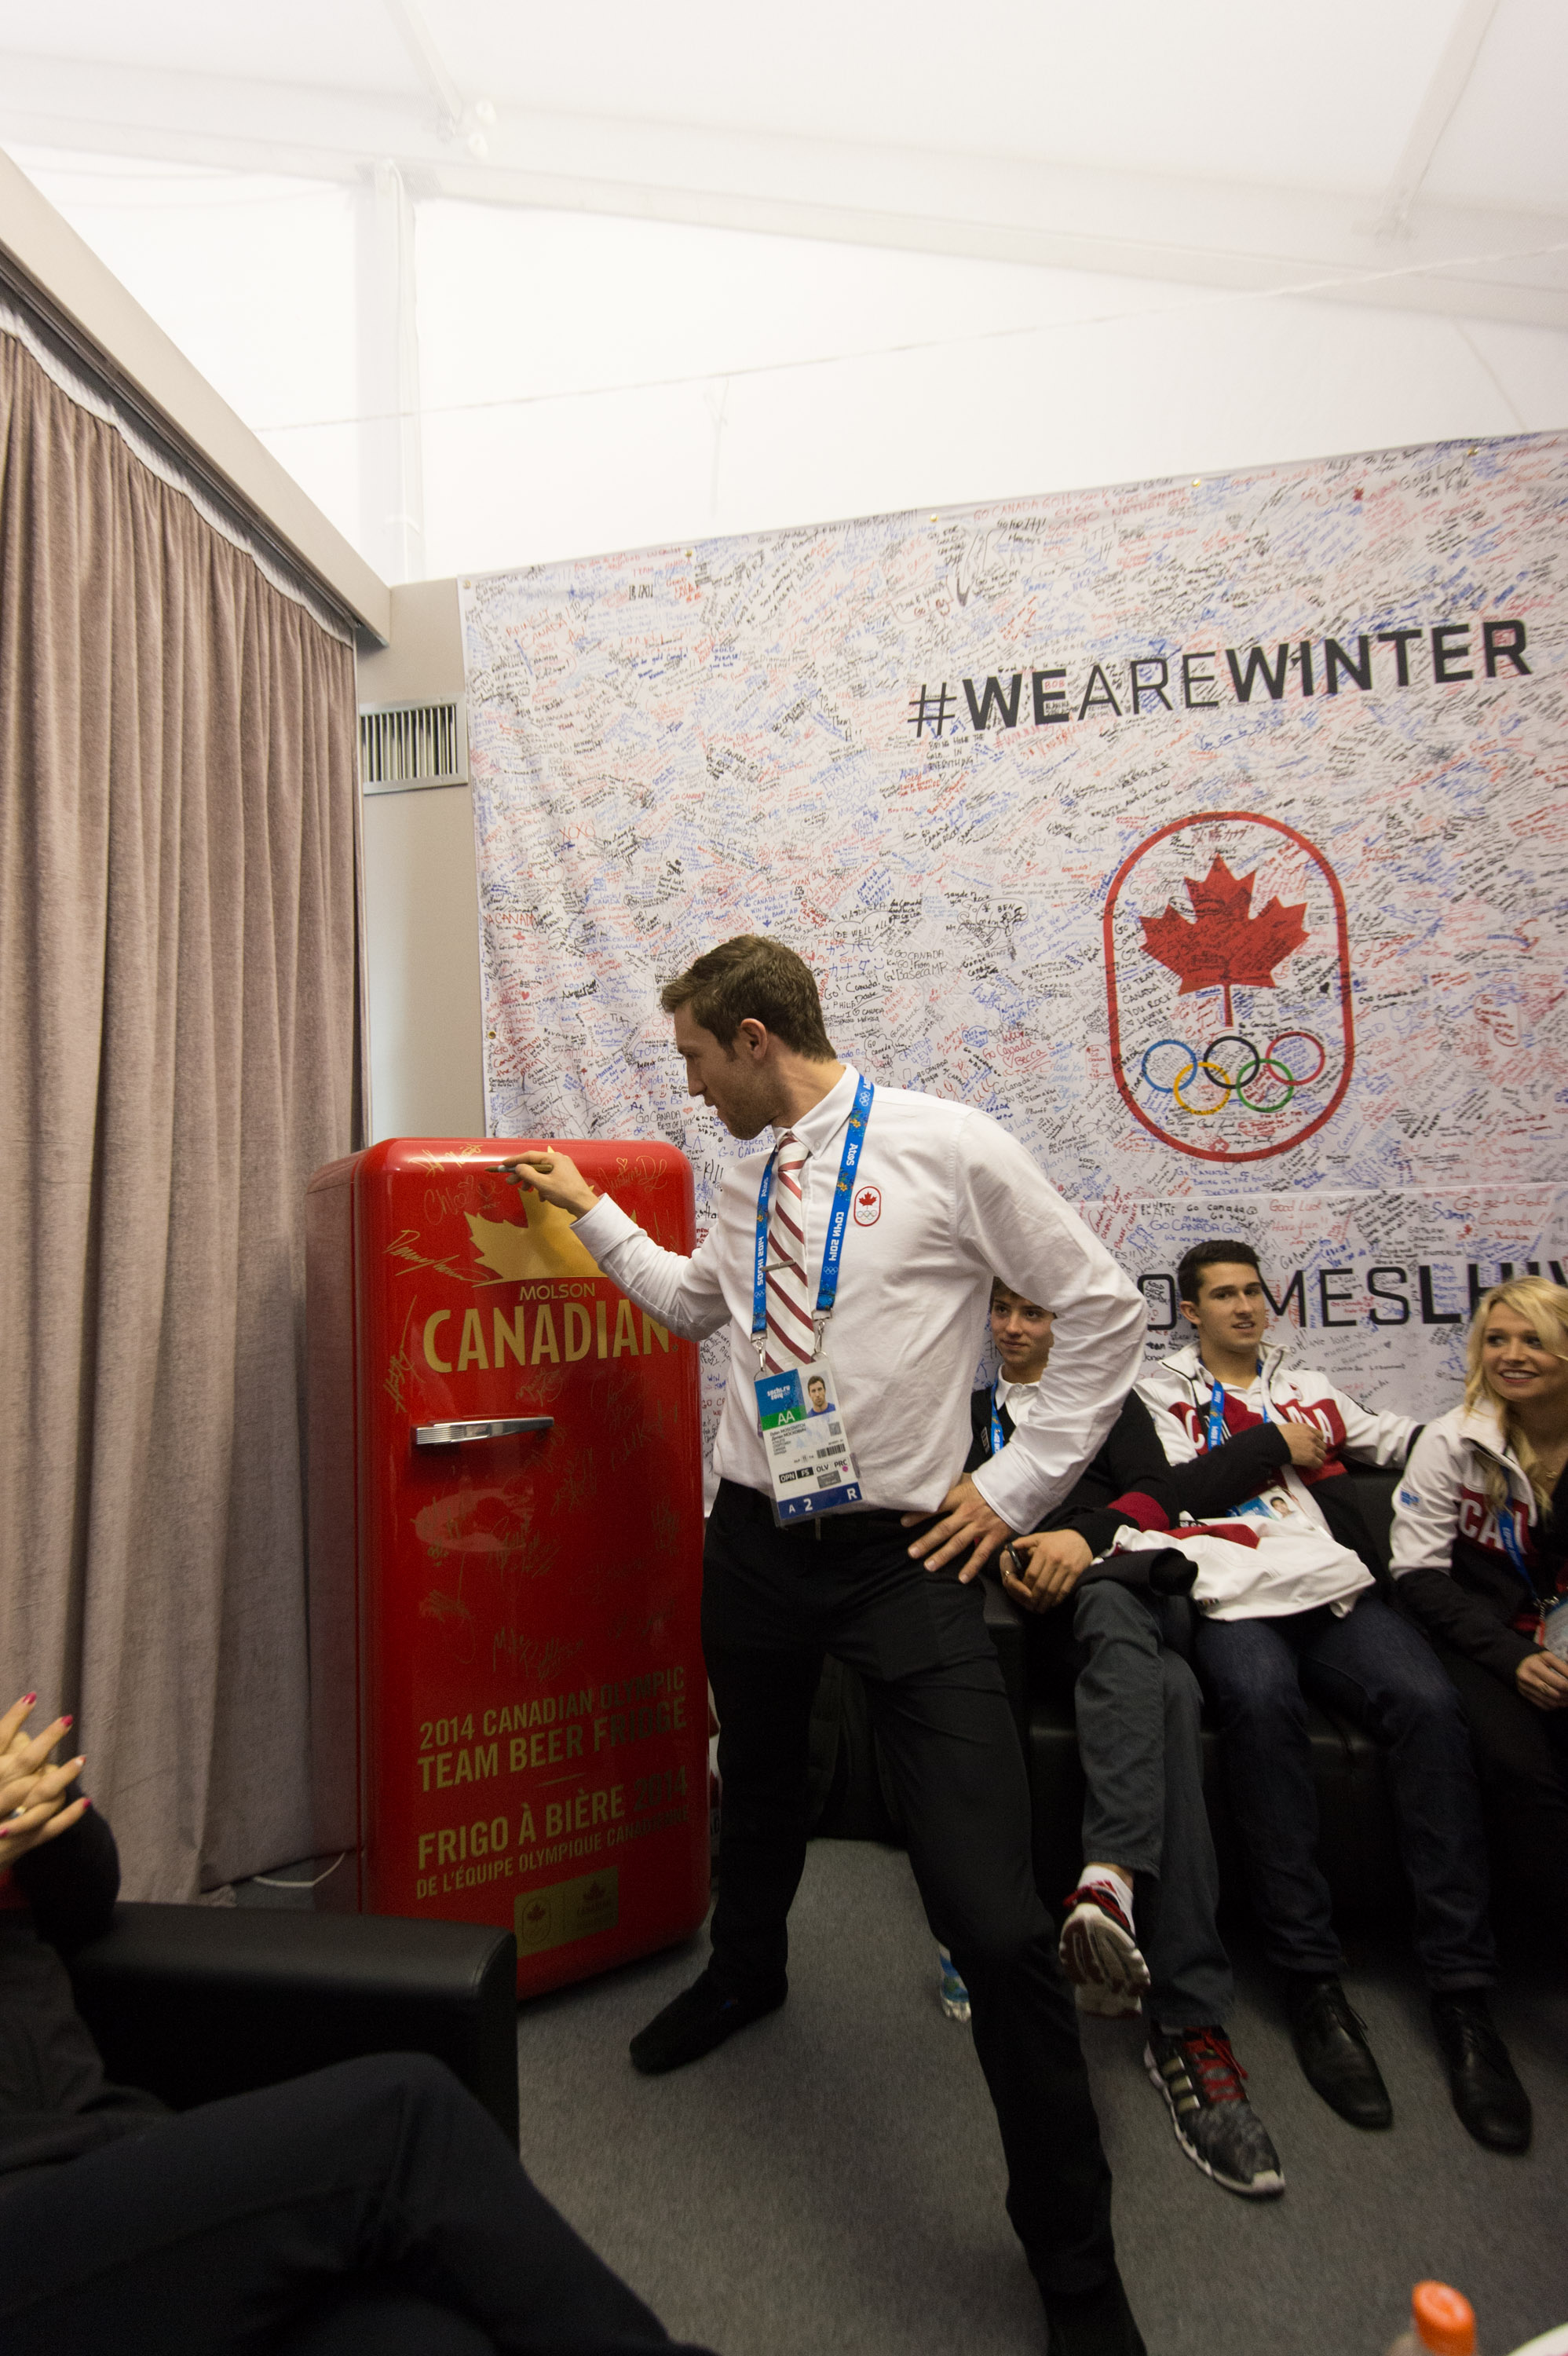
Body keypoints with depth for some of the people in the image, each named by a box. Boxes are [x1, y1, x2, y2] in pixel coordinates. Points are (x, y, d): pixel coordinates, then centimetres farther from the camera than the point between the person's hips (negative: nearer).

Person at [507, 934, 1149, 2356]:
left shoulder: (951, 1149, -12)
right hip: (755, 1538, 6)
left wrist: (1018, 1488, -8)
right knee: (756, 1782, 28)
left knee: (994, 1917, -7)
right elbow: (694, 1302, 26)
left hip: (906, 1553, -6)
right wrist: (593, 1211, 22)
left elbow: (1106, 1313, -7)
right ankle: (746, 1972, 62)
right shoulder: (746, 1180, 7)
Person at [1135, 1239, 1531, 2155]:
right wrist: (1273, 1441, 3)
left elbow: (1404, 1442, 27)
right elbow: (1174, 1492, 0)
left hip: (1336, 1587, 4)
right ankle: (1313, 1981, -22)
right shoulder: (1161, 1394, 15)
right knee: (1262, 1701, -34)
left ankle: (1463, 1992, -16)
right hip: (1231, 1598, -3)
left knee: (1429, 1701, -24)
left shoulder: (1307, 1387, 29)